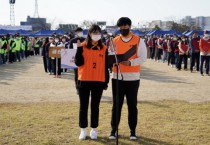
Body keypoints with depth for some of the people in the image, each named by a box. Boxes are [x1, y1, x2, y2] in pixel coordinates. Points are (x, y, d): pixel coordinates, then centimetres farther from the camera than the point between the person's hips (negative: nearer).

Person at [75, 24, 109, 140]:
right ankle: (83, 130, 15)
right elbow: (78, 63, -10)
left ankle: (93, 130, 18)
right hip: (84, 81, -1)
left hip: (99, 82, 1)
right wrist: (79, 49, -21)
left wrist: (106, 82, 7)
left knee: (95, 106, 8)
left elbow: (105, 66, 7)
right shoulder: (82, 47, -1)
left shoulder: (104, 48, 5)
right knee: (83, 106, 5)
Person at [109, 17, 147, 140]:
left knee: (132, 105, 6)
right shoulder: (114, 41, 7)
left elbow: (143, 58, -7)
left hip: (133, 78, -2)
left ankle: (133, 131, 17)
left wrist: (130, 62, -22)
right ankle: (114, 130, 15)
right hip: (117, 77, 2)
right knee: (116, 104, 6)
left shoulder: (139, 40, 0)